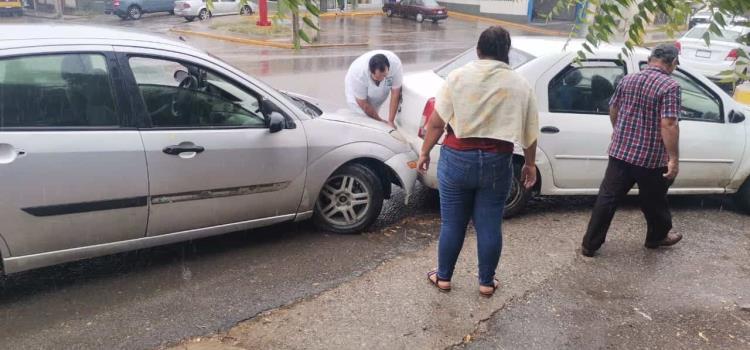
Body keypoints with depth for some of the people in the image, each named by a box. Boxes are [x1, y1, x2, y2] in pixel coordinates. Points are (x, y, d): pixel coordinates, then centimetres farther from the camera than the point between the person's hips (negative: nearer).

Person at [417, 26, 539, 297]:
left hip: (457, 159, -1)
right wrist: (530, 165, 17)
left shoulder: (458, 77, -5)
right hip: (497, 163, 1)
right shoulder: (521, 85, 0)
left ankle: (443, 277, 26)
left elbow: (436, 122, -6)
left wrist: (424, 153, 6)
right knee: (489, 226, 12)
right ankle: (486, 282, 25)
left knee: (452, 223, 12)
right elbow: (530, 134, 4)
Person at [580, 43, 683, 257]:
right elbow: (668, 124, -22)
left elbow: (613, 110, 15)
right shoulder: (670, 86, -14)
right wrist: (674, 158, -19)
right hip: (651, 158, -4)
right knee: (654, 201, 18)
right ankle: (657, 236, 40)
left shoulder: (627, 80, 5)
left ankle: (590, 244, 11)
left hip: (619, 152, 4)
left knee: (607, 198, 8)